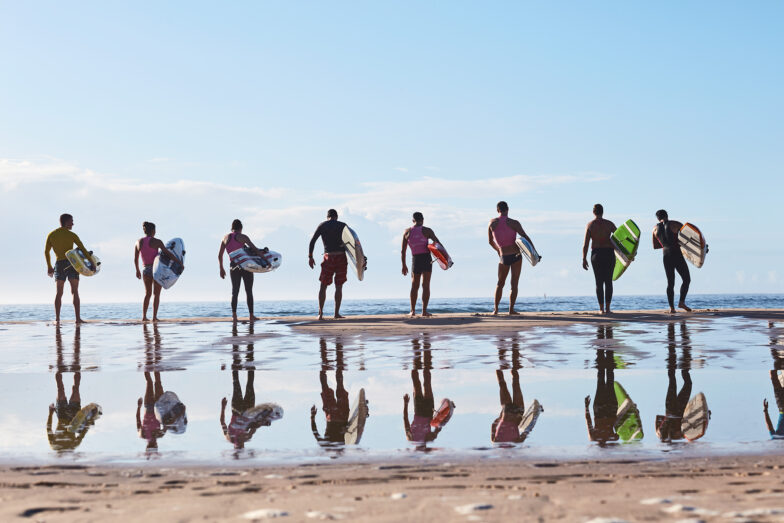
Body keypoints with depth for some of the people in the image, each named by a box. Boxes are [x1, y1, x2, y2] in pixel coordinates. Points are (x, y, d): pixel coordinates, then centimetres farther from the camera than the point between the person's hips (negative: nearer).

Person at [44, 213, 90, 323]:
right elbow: (83, 249, -5)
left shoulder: (51, 235, 8)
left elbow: (46, 251, 7)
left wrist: (49, 267, 16)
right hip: (71, 263, -3)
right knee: (75, 292, 0)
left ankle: (57, 318, -3)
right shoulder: (71, 235, -2)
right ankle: (78, 318, -5)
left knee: (59, 292, 6)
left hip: (59, 264, 3)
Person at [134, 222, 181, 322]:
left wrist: (137, 271, 23)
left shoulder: (139, 242, 2)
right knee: (156, 294, 5)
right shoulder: (156, 241, -11)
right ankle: (154, 316, -4)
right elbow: (168, 253, -16)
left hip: (145, 269, 4)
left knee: (147, 294, 18)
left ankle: (144, 316, 8)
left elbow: (135, 259, 9)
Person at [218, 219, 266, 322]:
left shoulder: (225, 238, 7)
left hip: (234, 266, 3)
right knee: (249, 291, 4)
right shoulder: (242, 237, -6)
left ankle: (234, 315, -3)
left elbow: (219, 255, 8)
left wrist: (221, 269, 16)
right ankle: (251, 315, 4)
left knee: (235, 292, 9)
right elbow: (255, 249, -14)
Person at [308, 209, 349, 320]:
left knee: (323, 286, 7)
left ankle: (320, 313, -4)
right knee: (339, 286, 5)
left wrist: (310, 257, 0)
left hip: (328, 257, 0)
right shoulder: (343, 225, 4)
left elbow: (312, 241, -2)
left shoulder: (322, 226, 5)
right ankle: (337, 313, 2)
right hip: (341, 257, 0)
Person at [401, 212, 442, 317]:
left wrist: (404, 265, 13)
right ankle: (424, 311, -8)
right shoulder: (427, 230, -1)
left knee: (414, 286, 13)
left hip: (415, 259, 2)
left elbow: (402, 251, 7)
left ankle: (413, 310, 10)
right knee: (426, 285, -1)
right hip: (426, 258, -2)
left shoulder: (407, 232, 7)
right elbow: (438, 243, -8)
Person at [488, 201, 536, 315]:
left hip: (504, 257, 2)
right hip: (516, 255, -2)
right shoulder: (513, 223, -9)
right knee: (514, 284, 5)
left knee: (500, 283, 16)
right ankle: (511, 309, 1)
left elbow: (490, 241, 11)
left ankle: (495, 309, 9)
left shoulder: (492, 223, 0)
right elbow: (526, 238, -9)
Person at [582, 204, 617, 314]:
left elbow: (585, 244, -5)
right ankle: (607, 308, -1)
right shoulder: (609, 224, 0)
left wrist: (584, 259, -1)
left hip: (596, 254, 0)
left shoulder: (590, 225, -1)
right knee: (608, 281, 5)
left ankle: (601, 308, 0)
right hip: (609, 253, 0)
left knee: (599, 282, 5)